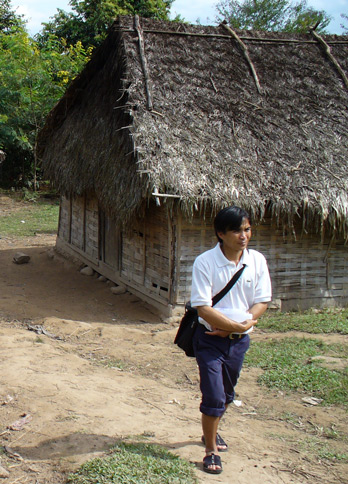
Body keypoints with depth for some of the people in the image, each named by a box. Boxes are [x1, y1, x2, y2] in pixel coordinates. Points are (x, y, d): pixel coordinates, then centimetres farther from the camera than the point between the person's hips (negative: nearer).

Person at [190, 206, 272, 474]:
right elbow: (203, 307, -19)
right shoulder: (205, 262, -18)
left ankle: (211, 431, 46)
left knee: (227, 394, 20)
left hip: (240, 340, 5)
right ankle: (211, 450, 15)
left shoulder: (257, 260, -5)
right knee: (214, 396, -6)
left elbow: (262, 302, -2)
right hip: (210, 338, -4)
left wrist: (240, 326, -15)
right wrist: (237, 324, -20)